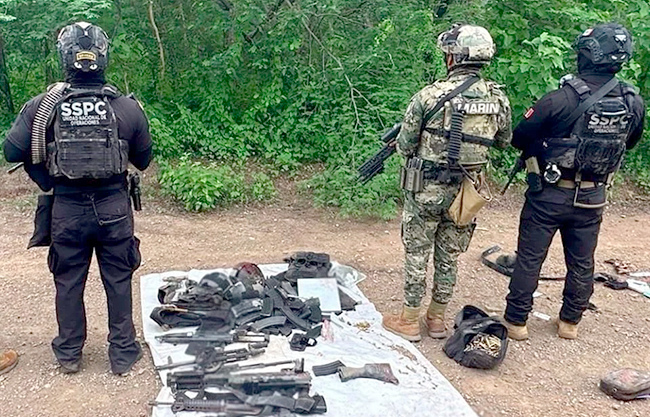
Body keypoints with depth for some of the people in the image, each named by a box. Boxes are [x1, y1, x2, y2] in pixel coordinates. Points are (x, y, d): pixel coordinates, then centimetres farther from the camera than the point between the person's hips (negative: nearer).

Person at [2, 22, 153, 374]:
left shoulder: (41, 107, -10)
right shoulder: (127, 107, -10)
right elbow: (143, 160, 0)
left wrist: (45, 179, 9)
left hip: (67, 210, 1)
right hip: (114, 208, 0)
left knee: (68, 283, 17)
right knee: (118, 282, 13)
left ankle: (69, 354, 30)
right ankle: (123, 353, 22)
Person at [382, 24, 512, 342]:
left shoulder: (429, 96, -17)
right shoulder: (497, 98, -3)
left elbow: (405, 146, -10)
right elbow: (504, 141, 12)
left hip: (426, 191, -4)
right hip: (466, 193, 4)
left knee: (417, 255, 9)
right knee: (449, 256, 16)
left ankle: (409, 322, 20)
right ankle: (437, 318, 29)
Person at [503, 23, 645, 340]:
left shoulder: (562, 99, -23)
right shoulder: (634, 104, -6)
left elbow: (518, 137, -14)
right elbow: (630, 143, 12)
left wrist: (534, 147, 6)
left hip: (549, 195, -4)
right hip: (592, 198, 4)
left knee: (529, 259, 9)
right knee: (581, 263, 18)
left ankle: (516, 322, 18)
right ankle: (570, 322, 32)